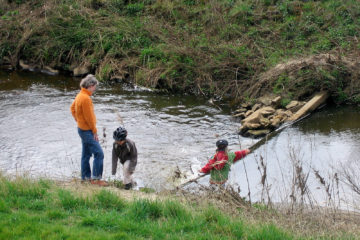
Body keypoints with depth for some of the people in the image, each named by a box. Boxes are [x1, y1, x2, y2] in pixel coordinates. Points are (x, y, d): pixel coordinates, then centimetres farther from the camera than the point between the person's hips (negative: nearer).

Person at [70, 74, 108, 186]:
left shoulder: (80, 95, 6)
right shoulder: (86, 98, -24)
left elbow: (72, 108, 20)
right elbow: (89, 117, -22)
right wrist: (95, 131, -13)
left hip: (82, 128, 10)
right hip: (87, 131, -10)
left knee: (86, 154, 18)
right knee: (99, 153, -9)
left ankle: (85, 177, 26)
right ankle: (96, 178, -6)